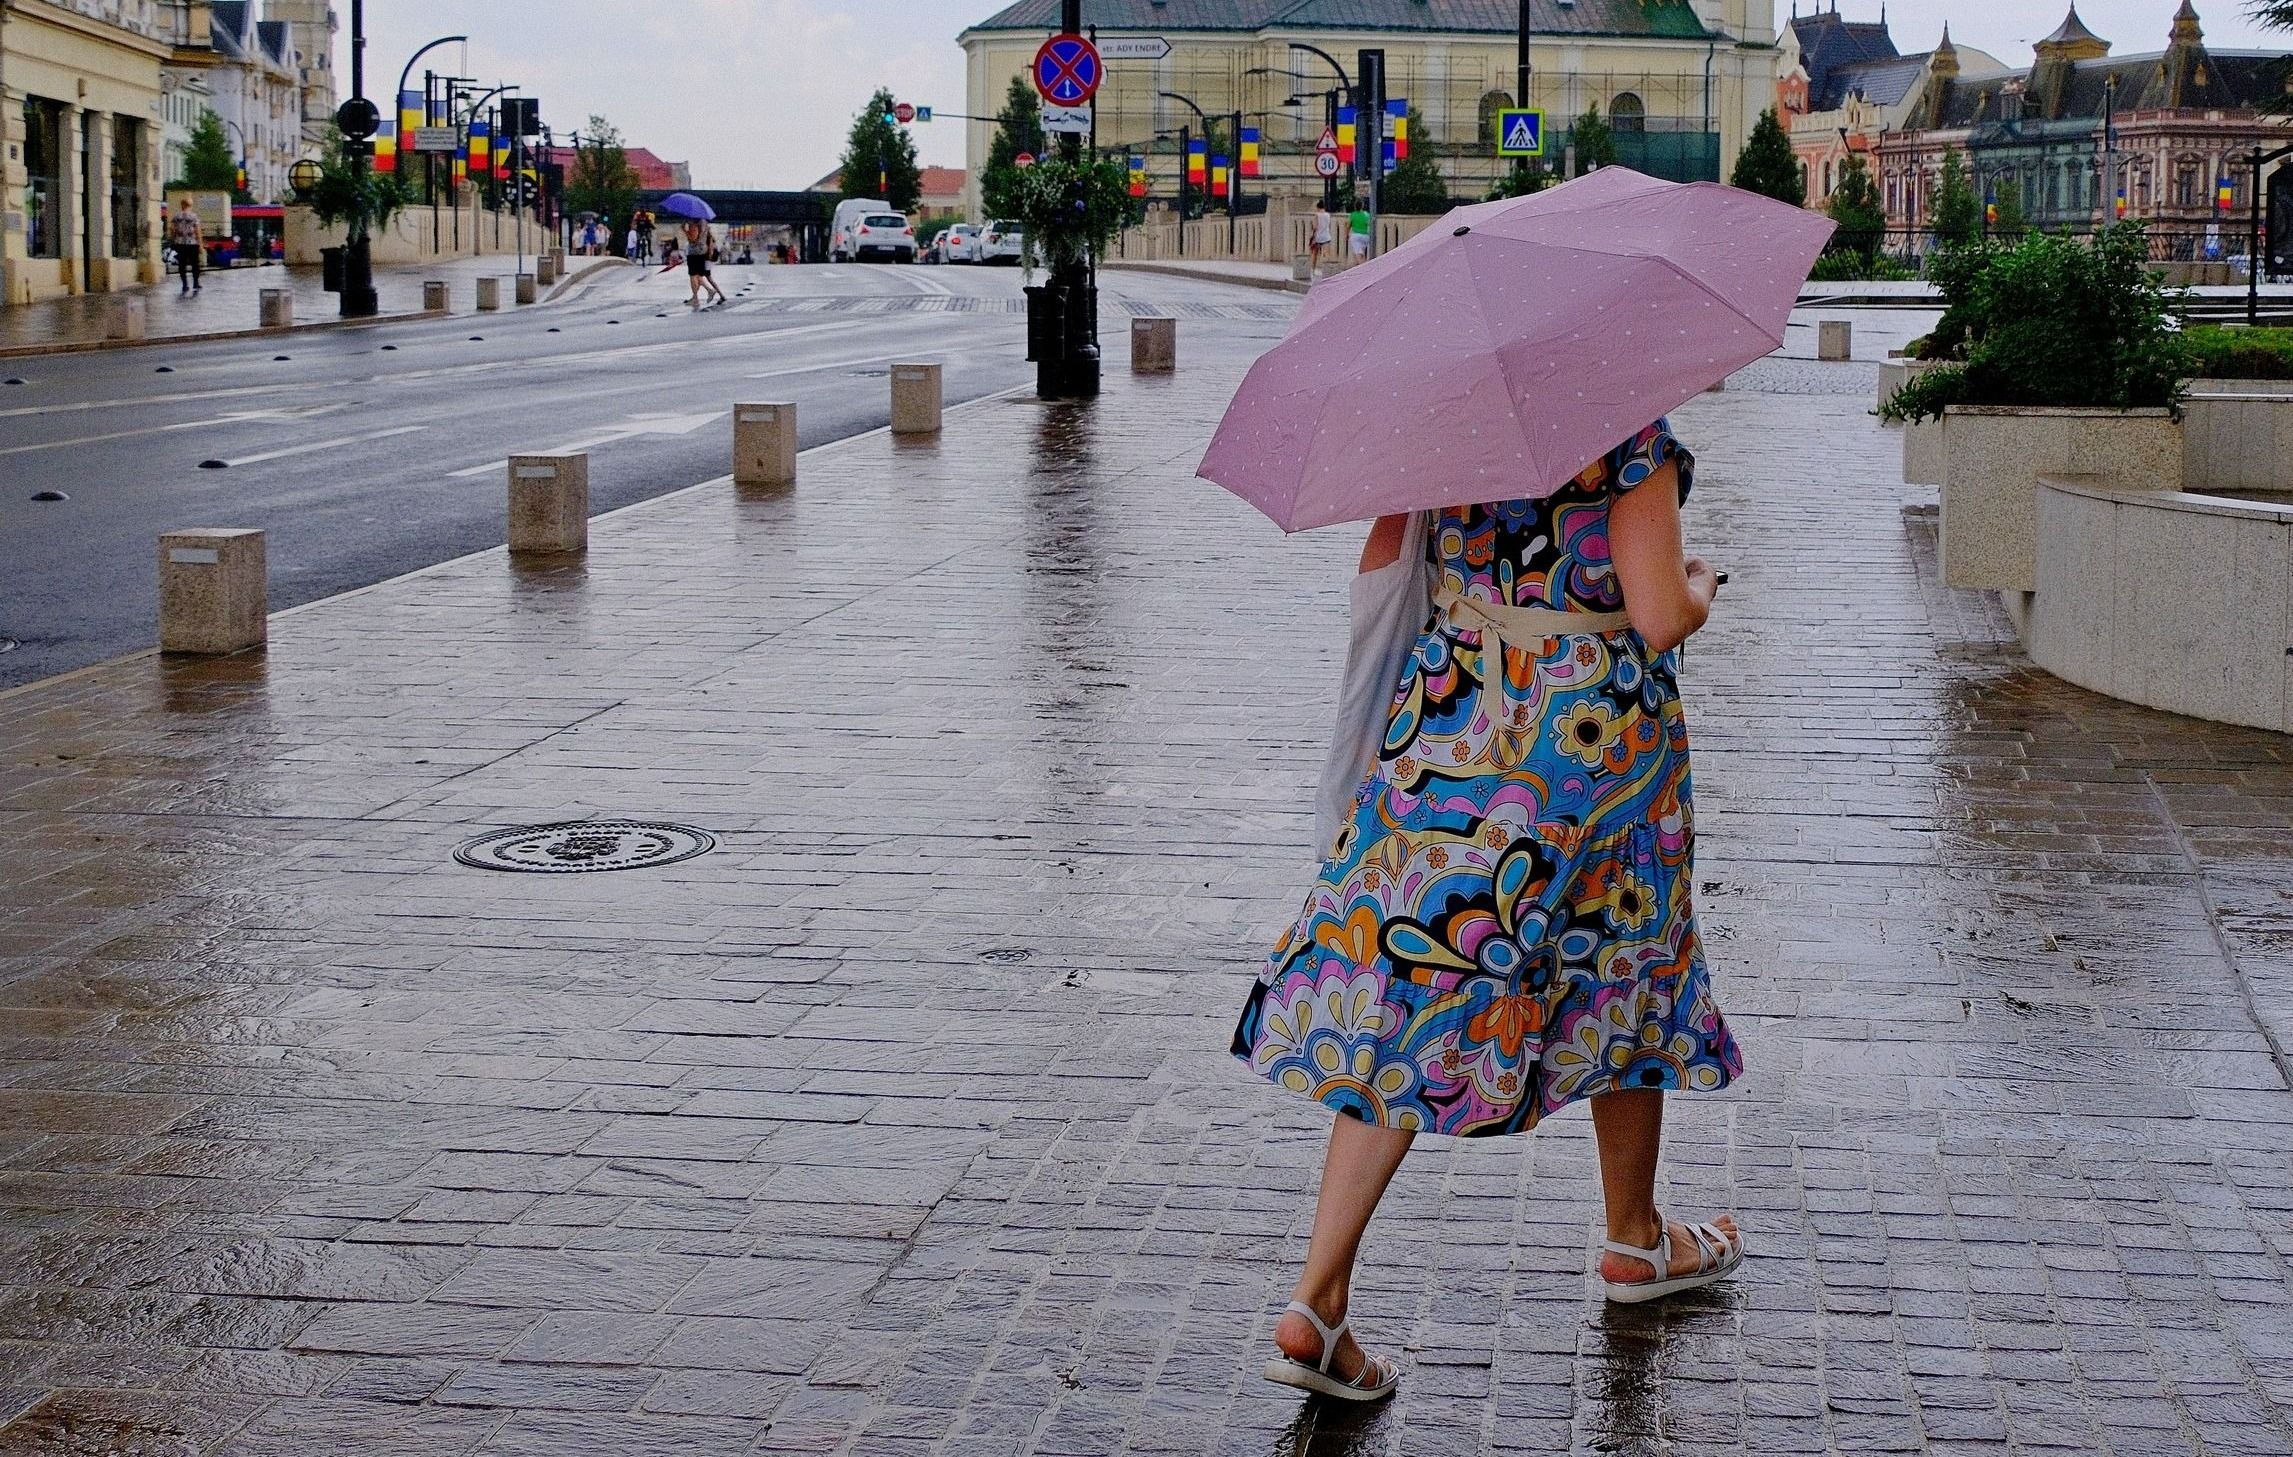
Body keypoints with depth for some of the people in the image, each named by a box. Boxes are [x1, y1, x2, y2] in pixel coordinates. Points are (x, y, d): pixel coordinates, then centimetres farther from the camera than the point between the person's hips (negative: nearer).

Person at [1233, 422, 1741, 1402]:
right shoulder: (1630, 433, -14)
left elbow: (1377, 568, 5)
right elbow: (1659, 620, -16)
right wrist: (1701, 587, 6)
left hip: (1446, 726, 4)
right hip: (1598, 736, -3)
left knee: (1413, 989, 3)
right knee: (1626, 969, 20)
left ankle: (1316, 1302, -6)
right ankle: (1636, 1240, 40)